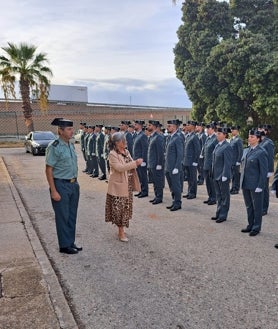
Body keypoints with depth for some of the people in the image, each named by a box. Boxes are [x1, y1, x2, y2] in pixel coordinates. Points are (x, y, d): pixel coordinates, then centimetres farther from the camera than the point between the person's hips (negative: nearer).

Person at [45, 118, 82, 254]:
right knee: (63, 217, 6)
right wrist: (54, 191, -18)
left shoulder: (71, 145, 7)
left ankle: (71, 242, 31)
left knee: (72, 215, 16)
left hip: (73, 184, 7)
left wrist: (75, 183, 12)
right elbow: (48, 170, -16)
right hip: (61, 185, -7)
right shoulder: (54, 147, -16)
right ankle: (65, 245, 21)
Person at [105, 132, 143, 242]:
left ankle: (121, 228, 30)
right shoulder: (112, 154, -13)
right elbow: (120, 168, -25)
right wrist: (135, 163, -28)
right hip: (118, 186, -7)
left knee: (126, 207, 14)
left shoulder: (126, 152, 10)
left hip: (128, 185, 7)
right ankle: (121, 232, 9)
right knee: (119, 208, -1)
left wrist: (137, 162, -4)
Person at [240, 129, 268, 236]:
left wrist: (260, 186, -15)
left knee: (257, 207, 7)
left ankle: (256, 227, 19)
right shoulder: (246, 151, 11)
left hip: (255, 185, -7)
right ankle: (250, 225, 29)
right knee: (249, 206, 16)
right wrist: (242, 182, 12)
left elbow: (264, 171, -13)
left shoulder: (261, 152, -11)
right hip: (245, 184, 7)